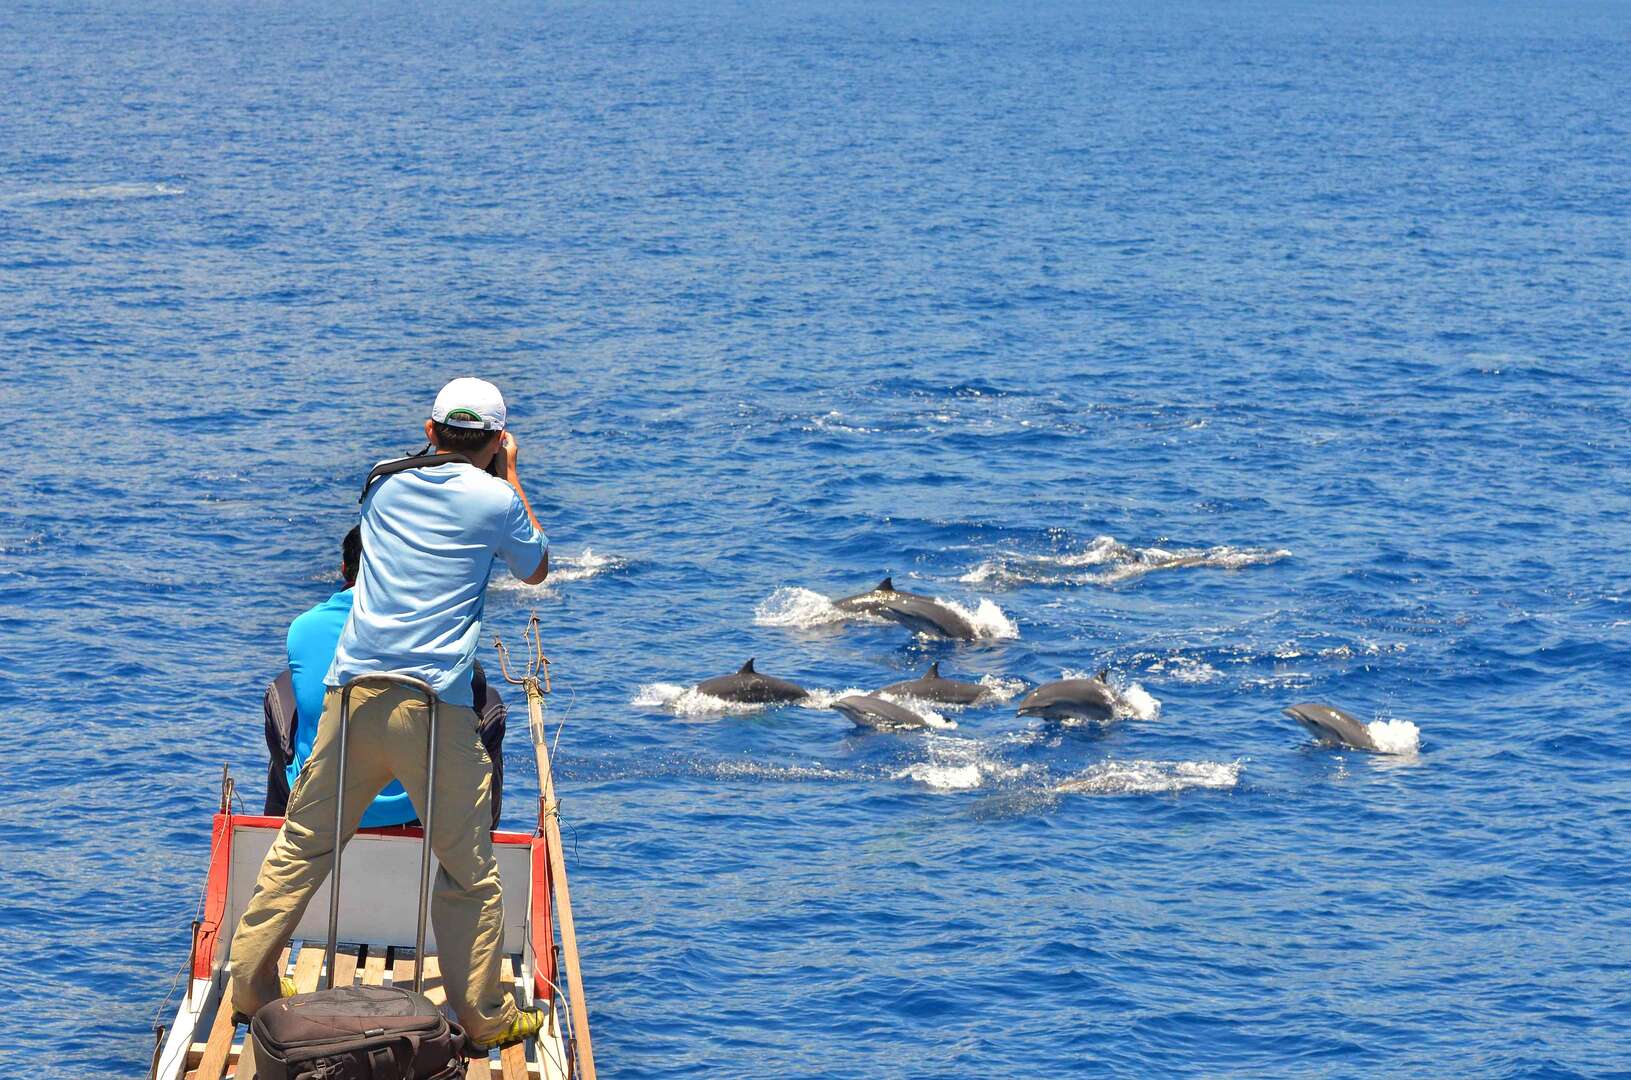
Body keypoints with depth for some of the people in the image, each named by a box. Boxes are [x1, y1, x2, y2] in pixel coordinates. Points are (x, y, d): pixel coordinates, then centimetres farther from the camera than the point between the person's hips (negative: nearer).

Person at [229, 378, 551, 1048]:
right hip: (436, 705, -4)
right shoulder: (495, 500, 1)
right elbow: (536, 570, 21)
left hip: (352, 692, 4)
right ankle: (483, 1015, 12)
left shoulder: (387, 482, 13)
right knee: (469, 868, 7)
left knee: (302, 844, 13)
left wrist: (437, 446, 37)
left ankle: (251, 985, 16)